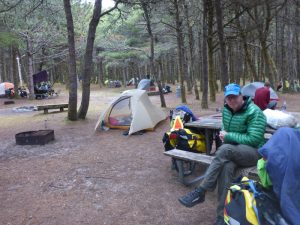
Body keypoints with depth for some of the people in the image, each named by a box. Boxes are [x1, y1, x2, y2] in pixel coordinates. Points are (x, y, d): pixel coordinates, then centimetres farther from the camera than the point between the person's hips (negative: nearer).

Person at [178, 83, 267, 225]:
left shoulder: (254, 112, -14)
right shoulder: (226, 109, 6)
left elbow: (254, 139, -20)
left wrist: (229, 136, -16)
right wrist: (224, 134, -3)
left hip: (254, 152, -5)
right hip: (233, 152, 5)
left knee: (225, 149, -36)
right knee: (226, 166, -32)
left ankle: (200, 192, -29)